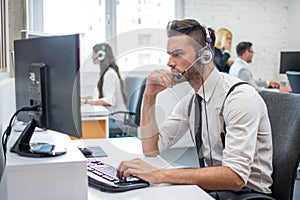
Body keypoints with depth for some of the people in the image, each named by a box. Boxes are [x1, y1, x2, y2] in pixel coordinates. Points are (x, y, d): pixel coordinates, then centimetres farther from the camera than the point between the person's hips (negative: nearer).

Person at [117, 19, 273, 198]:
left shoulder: (240, 97, -21)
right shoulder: (190, 101, 5)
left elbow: (235, 177, -30)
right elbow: (151, 149, 6)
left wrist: (160, 174, -35)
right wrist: (150, 96, -6)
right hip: (212, 186, 6)